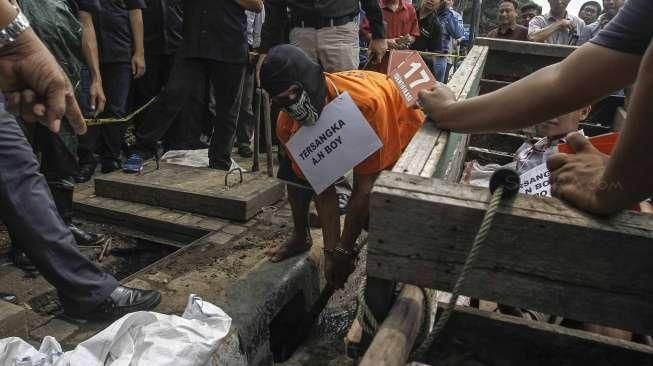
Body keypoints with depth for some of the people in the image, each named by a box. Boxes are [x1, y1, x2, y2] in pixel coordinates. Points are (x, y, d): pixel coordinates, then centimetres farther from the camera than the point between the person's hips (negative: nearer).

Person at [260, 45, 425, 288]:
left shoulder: (365, 102, -43)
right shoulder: (288, 124, -25)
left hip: (402, 138, -5)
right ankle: (300, 237, 15)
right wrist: (331, 250, -23)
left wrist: (344, 250, -28)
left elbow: (364, 187, -35)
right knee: (291, 171, -9)